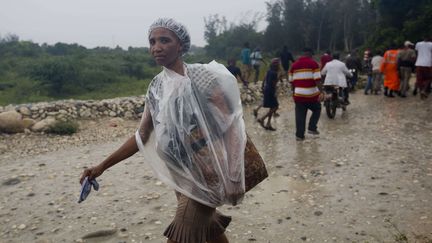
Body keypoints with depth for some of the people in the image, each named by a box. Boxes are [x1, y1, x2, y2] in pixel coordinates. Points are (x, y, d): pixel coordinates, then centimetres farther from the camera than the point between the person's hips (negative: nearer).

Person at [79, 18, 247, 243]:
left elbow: (231, 126, -17)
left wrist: (234, 177, -21)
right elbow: (142, 136, 6)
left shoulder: (203, 77, -17)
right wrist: (102, 166, 4)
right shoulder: (156, 87, 2)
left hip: (205, 174, -6)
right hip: (180, 174, 6)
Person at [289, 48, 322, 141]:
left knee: (300, 115, 8)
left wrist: (294, 91, 26)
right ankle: (312, 128, 13)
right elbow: (317, 79, -13)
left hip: (298, 94, 3)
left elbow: (291, 81, 14)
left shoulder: (294, 64, 10)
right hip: (312, 94, -3)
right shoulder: (313, 63, -4)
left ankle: (299, 135, 10)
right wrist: (321, 92, -14)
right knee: (317, 109, 21)